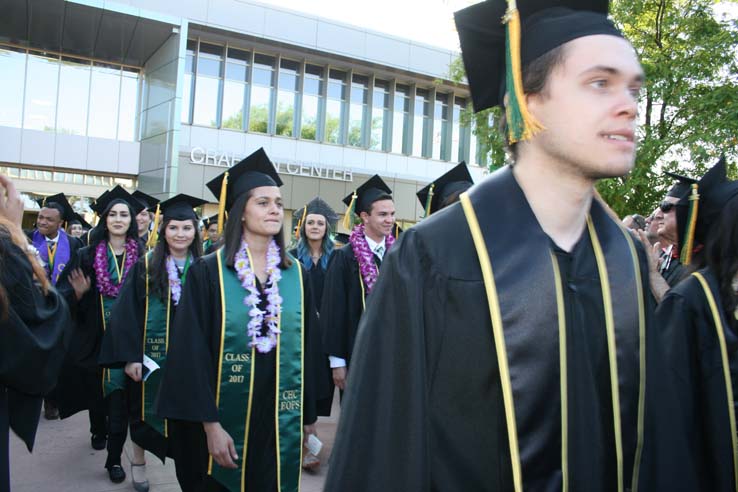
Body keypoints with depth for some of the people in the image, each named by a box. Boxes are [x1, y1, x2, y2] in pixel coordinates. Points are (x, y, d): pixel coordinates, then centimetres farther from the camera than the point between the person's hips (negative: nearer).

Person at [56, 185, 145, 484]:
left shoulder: (141, 256, -2)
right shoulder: (88, 255, 0)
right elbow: (68, 296, 2)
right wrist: (79, 292, -19)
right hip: (95, 335, 2)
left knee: (119, 394, -2)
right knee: (95, 387, 18)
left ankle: (115, 457, 7)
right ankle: (98, 430, 46)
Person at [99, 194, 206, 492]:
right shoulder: (146, 266, -3)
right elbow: (127, 312, -6)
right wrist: (130, 356, -13)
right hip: (151, 355, 0)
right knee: (146, 413, 16)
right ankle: (138, 461, 42)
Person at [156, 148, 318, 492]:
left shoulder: (296, 275, 4)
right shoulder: (208, 272, -7)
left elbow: (306, 347, 7)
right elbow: (193, 352, -10)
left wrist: (308, 416, 8)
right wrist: (210, 424, -14)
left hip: (281, 421, 3)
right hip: (227, 420, -2)